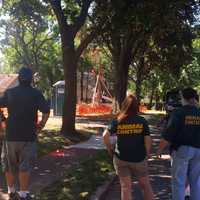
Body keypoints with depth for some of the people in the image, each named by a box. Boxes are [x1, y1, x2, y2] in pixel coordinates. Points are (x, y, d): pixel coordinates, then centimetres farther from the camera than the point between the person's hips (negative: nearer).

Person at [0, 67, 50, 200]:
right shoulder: (36, 94, -4)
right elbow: (46, 112, -9)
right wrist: (40, 126, 3)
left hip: (11, 135, 3)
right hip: (28, 135, -2)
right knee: (25, 166, 3)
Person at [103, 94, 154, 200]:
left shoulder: (117, 121, -5)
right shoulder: (142, 121, -7)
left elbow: (105, 135, -12)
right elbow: (148, 140, -10)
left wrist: (109, 148, 2)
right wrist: (147, 153, 6)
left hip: (121, 158, 1)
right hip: (138, 158, -1)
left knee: (125, 186, 10)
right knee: (145, 184, 16)